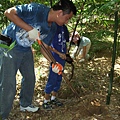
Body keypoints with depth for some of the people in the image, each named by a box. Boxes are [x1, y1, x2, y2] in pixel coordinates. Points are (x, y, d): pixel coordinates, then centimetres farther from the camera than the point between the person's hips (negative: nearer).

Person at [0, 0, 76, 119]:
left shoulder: (53, 27, -3)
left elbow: (44, 47, 5)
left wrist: (53, 62, -11)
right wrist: (30, 29, -31)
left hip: (26, 50, 8)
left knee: (30, 78, 18)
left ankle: (25, 104, 41)